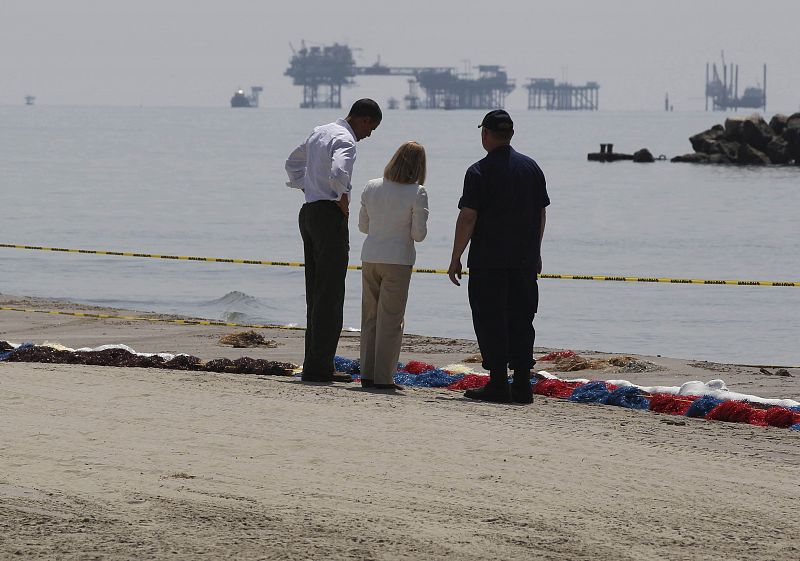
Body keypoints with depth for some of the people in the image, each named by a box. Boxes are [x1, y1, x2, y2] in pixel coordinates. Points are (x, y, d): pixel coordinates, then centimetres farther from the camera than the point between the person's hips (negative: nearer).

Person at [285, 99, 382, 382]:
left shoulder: (319, 133, 17)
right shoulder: (345, 140, -13)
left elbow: (292, 163, 31)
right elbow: (337, 173, -32)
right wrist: (343, 198, -14)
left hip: (309, 212, 10)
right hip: (330, 215, -10)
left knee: (316, 292, 13)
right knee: (330, 294, -8)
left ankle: (313, 363, 14)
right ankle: (319, 366, -11)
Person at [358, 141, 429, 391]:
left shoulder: (371, 188, 2)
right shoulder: (416, 193, -11)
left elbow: (363, 225, 9)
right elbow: (418, 234, -10)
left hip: (370, 258, 4)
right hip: (398, 260, -4)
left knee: (370, 317, 12)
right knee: (390, 319, 2)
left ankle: (367, 374, 13)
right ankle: (383, 377, 0)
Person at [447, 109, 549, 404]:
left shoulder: (479, 172, -9)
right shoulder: (531, 167, 9)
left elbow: (467, 218, -11)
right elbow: (541, 214, 13)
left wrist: (455, 258, -5)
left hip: (489, 260, -5)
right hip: (525, 260, 5)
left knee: (491, 322, -1)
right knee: (521, 321, 9)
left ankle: (498, 383, -4)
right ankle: (522, 384, 7)